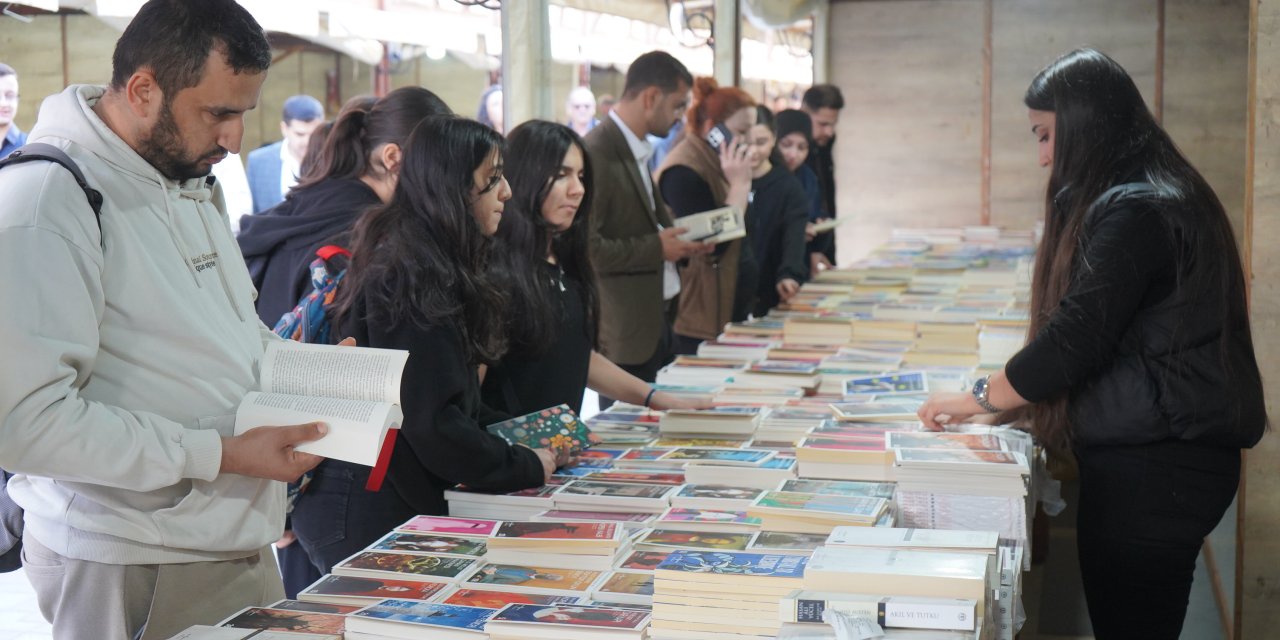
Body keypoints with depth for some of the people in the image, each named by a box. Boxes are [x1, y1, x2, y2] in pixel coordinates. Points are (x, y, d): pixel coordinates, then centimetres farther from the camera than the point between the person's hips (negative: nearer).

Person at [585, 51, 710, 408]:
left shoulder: (636, 150, 13)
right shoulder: (597, 154, -17)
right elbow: (586, 248, -22)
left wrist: (678, 241, 7)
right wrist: (657, 248, -17)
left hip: (653, 319, 9)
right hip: (624, 331, -9)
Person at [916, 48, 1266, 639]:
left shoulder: (1134, 212, -18)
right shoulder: (1150, 196, 15)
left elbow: (1077, 338, -21)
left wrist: (980, 398, -7)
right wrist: (1015, 392, 19)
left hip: (1152, 471, -10)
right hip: (1148, 460, 10)